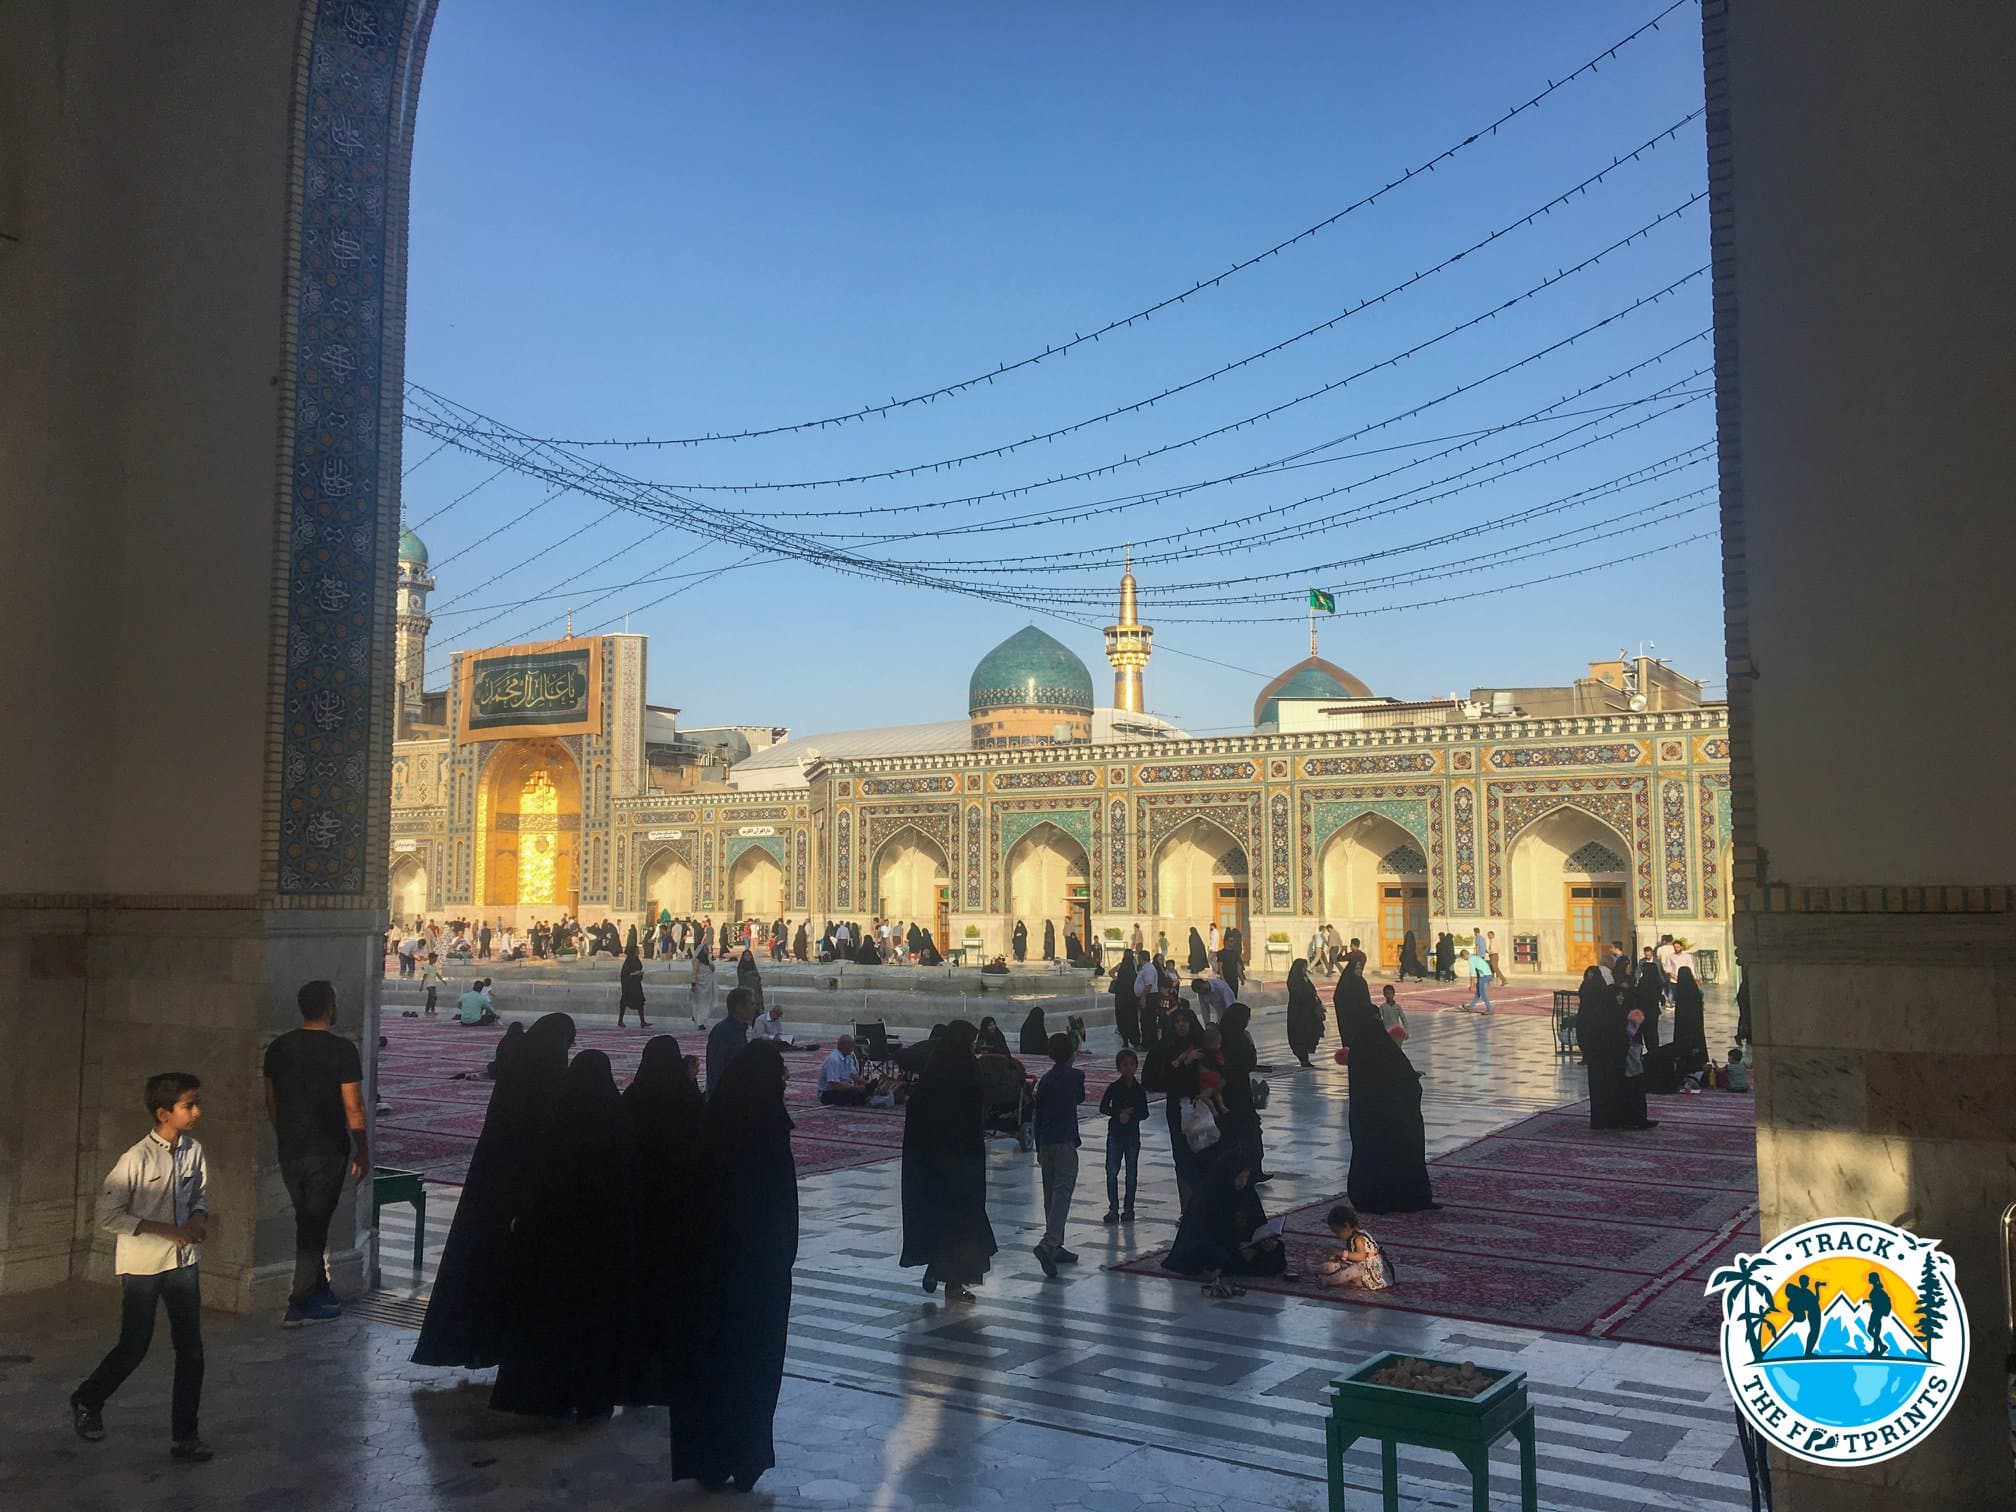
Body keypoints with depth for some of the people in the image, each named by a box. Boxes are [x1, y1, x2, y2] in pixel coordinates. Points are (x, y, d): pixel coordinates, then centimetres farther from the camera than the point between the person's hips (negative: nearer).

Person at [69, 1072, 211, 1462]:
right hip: (141, 1264, -5)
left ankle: (185, 1436, 13)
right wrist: (164, 1229, -20)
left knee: (191, 1349, 3)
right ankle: (87, 1401, 39)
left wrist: (198, 1217, -7)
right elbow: (106, 1214, -17)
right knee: (134, 1347, 9)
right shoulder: (136, 1159, -20)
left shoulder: (194, 1151, -2)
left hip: (183, 1261, 5)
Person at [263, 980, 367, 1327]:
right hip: (327, 1152, -5)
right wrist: (362, 1151, -1)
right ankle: (300, 1305, 4)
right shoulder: (341, 1050, -13)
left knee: (308, 1222, 17)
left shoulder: (278, 1048, 3)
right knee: (315, 1225, 2)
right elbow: (353, 1108, -11)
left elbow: (271, 1103, 11)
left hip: (290, 1151, 5)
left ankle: (320, 1292, 27)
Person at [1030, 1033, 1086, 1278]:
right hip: (1066, 1143, -6)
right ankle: (1048, 1244, -25)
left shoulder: (1045, 1080, 9)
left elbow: (1038, 1115, 12)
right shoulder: (1075, 1076, -5)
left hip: (1046, 1144, 6)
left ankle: (1055, 1247, 19)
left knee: (1050, 1195, 13)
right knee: (1062, 1194, -10)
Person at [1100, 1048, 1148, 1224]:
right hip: (1115, 1134, -1)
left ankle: (1128, 1208, 15)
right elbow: (1103, 1108, -3)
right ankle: (1113, 1208, 3)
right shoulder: (1113, 1087, -2)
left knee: (1132, 1173, 6)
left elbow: (1144, 1113, 1)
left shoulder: (1139, 1089, 1)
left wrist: (1131, 1115, -17)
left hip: (1133, 1135, 1)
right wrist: (1119, 1114, -17)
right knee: (1111, 1171, -5)